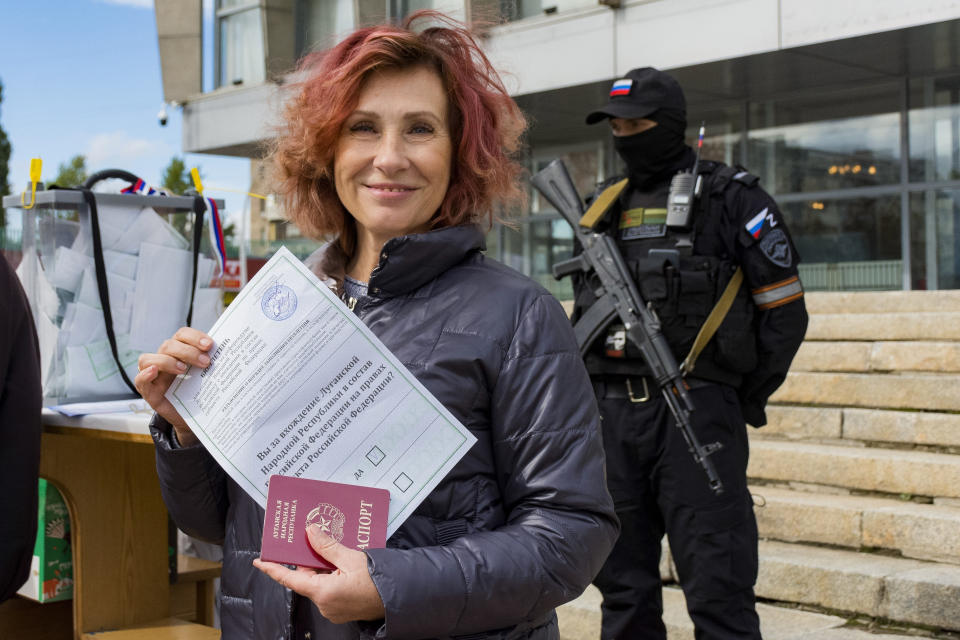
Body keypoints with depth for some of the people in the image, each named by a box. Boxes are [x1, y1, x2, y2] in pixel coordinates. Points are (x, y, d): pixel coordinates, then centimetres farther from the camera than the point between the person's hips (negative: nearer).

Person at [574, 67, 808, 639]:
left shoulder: (731, 199, -2)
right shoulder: (605, 206, 15)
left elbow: (785, 311, -1)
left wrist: (746, 399, -1)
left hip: (695, 413, -6)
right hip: (610, 414, 6)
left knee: (717, 588, -5)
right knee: (623, 584, 13)